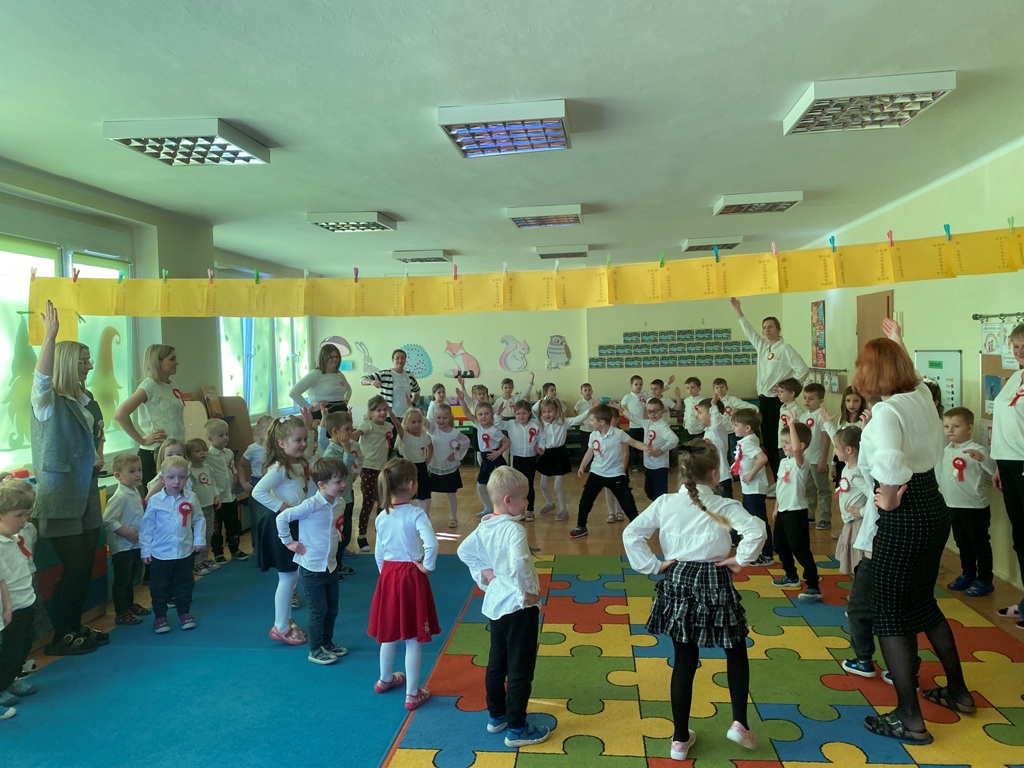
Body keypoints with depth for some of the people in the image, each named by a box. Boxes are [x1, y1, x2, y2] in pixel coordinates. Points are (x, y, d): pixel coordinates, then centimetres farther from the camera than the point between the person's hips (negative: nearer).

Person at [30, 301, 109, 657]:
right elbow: (42, 375, -36)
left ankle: (76, 626, 26)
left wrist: (99, 453, 9)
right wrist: (50, 335, -45)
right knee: (74, 567, -2)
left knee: (86, 564, 12)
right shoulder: (48, 400, -13)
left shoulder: (86, 399, 8)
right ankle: (60, 637, 13)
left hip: (87, 492, 7)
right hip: (60, 496, -7)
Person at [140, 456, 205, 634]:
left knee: (184, 585, 14)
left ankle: (184, 613, 29)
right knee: (159, 588, 10)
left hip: (185, 552, 2)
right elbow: (147, 526, -3)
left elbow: (198, 520, 7)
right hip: (160, 554, -1)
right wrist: (145, 550, -2)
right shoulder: (155, 501, -9)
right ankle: (160, 616, 25)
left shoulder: (191, 498, -4)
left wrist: (199, 540, 2)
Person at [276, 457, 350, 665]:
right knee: (319, 611, 4)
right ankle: (315, 650, 21)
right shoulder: (311, 505, -23)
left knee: (332, 609, 17)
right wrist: (288, 542, -13)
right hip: (312, 567, -7)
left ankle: (327, 643, 36)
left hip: (331, 565, 7)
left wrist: (336, 535, 3)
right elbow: (282, 517, -21)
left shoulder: (337, 504, -1)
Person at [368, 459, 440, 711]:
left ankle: (385, 679, 42)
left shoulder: (382, 517, 0)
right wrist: (428, 566, -15)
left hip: (388, 575, 5)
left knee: (389, 632, 22)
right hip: (411, 576, -5)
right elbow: (431, 544, -31)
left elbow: (379, 554, 7)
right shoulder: (416, 514, -18)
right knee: (413, 638, 5)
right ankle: (412, 694, 14)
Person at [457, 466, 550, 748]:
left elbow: (464, 551, 10)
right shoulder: (514, 529, -24)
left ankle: (497, 717, 36)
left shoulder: (483, 527, 1)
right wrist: (528, 592, -23)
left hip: (495, 603, 8)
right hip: (519, 606, -8)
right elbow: (518, 564, -37)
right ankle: (516, 729, 17)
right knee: (520, 670, 5)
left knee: (496, 663, 21)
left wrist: (483, 574, 7)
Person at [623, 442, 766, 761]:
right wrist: (741, 559, -11)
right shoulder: (724, 506, -10)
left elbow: (631, 534, -6)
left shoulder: (665, 503, -3)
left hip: (677, 582, 3)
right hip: (713, 584, -2)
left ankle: (681, 738, 21)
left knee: (684, 661, 13)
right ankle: (739, 723, 20)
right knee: (736, 651, 23)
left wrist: (654, 566, -2)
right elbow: (756, 531, -25)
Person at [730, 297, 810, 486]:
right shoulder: (762, 346, 10)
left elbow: (803, 370, -15)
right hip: (763, 399, 7)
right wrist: (737, 309, 22)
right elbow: (748, 330, 21)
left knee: (777, 441, -4)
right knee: (767, 441, 10)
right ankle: (776, 480, 19)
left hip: (777, 401, -7)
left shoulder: (785, 349, -10)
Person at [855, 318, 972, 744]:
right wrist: (898, 344, 43)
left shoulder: (885, 411, -21)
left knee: (890, 616, 5)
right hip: (935, 509, 8)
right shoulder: (923, 395, 2)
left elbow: (889, 461, -41)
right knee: (924, 602, 26)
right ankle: (957, 691, 41)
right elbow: (909, 373, 29)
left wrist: (889, 499, -23)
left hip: (903, 519, -8)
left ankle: (909, 719, 13)